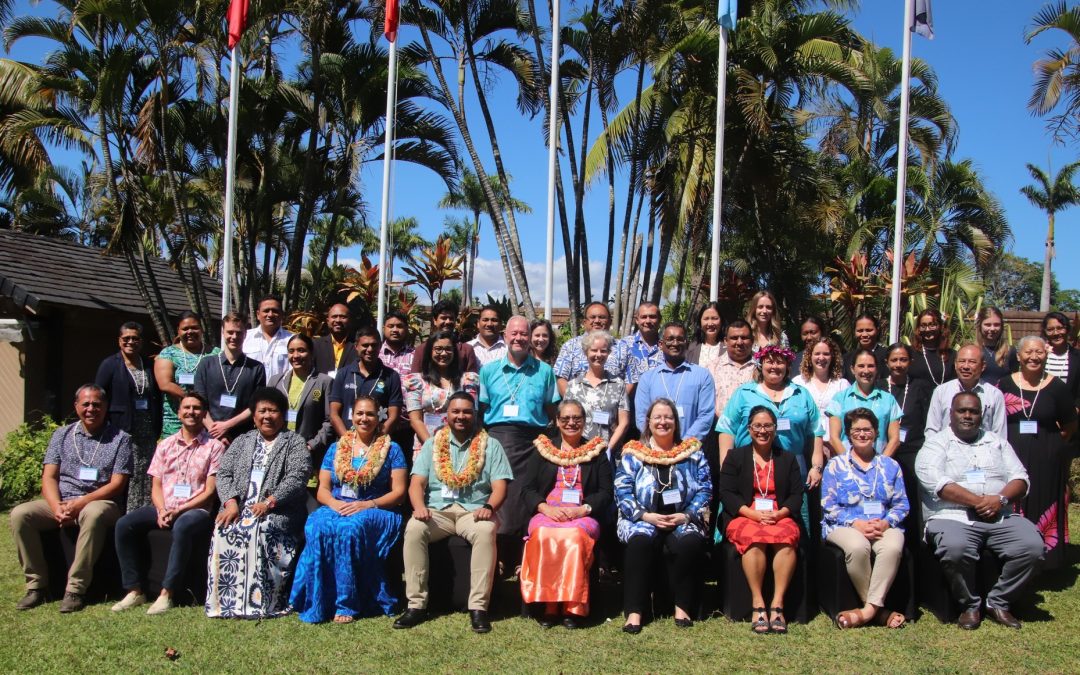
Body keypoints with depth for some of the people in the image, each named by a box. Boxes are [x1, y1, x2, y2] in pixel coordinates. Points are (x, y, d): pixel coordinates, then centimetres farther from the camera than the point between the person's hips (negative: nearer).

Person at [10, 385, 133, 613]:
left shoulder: (120, 438, 4)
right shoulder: (62, 435, 15)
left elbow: (117, 484, -4)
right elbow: (48, 477, 6)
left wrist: (81, 502, -18)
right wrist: (57, 507, -14)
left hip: (99, 502, -4)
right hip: (60, 502, 4)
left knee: (93, 514, -38)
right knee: (20, 514, -21)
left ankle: (75, 589, -32)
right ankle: (37, 584, -13)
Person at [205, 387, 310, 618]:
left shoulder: (295, 443, 10)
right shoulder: (242, 442, 24)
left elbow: (297, 478, -5)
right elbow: (224, 473, 12)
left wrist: (269, 503, -19)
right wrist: (231, 502, -8)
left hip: (279, 511, -4)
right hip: (240, 507, 4)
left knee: (261, 530, -34)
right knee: (224, 530, -27)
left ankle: (259, 602, -28)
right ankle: (224, 600, -21)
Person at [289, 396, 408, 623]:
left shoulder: (391, 449, 9)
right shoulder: (336, 449, 18)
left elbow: (398, 492, 2)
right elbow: (322, 490, 13)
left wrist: (367, 505, -13)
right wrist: (334, 503, -11)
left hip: (374, 511, -3)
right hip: (336, 508, 3)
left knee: (350, 528, -37)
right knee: (317, 527, -33)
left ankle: (347, 604, -28)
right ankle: (318, 602, -27)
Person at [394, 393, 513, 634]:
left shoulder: (490, 445, 11)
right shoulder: (432, 444, 16)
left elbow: (500, 487, 1)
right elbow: (417, 483, 7)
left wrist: (489, 507, -20)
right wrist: (419, 506, -15)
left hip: (474, 511, -1)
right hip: (437, 510, 2)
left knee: (486, 531, -35)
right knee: (414, 528, -30)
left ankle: (478, 607, -31)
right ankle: (416, 604, -24)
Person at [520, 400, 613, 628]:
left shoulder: (597, 452, 16)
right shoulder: (542, 450, 18)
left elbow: (605, 493, 9)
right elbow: (527, 489, 10)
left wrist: (583, 509, -9)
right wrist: (546, 508, -9)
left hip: (583, 517, -1)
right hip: (546, 514, 1)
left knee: (575, 535, -35)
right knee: (543, 535, -34)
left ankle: (572, 607, -28)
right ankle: (546, 605, -27)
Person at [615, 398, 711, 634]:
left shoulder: (693, 452, 12)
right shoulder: (632, 453, 8)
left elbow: (705, 490, 5)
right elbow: (622, 492, -1)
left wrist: (685, 516, -10)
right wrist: (647, 516, -14)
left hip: (684, 521, 1)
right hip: (643, 520, -1)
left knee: (690, 543, -32)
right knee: (640, 542, -33)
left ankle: (682, 607, -17)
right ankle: (634, 612, -29)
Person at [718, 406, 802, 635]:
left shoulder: (787, 459, 19)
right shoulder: (735, 457, 13)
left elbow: (797, 495, 9)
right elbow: (726, 493, 2)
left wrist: (780, 513, -12)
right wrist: (753, 514, -13)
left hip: (779, 518, 2)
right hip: (743, 517, -1)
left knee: (786, 538, -34)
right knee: (755, 538, -36)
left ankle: (777, 603, -33)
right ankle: (757, 604, -33)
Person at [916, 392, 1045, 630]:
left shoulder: (997, 442, 21)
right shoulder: (936, 444, 6)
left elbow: (1020, 478, 12)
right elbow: (936, 482, -11)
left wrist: (1001, 499, -10)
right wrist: (977, 501, -16)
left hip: (1001, 517, 5)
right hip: (953, 516, -4)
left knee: (1032, 546, -22)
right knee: (955, 549, -36)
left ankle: (999, 602, -2)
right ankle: (970, 605, -8)